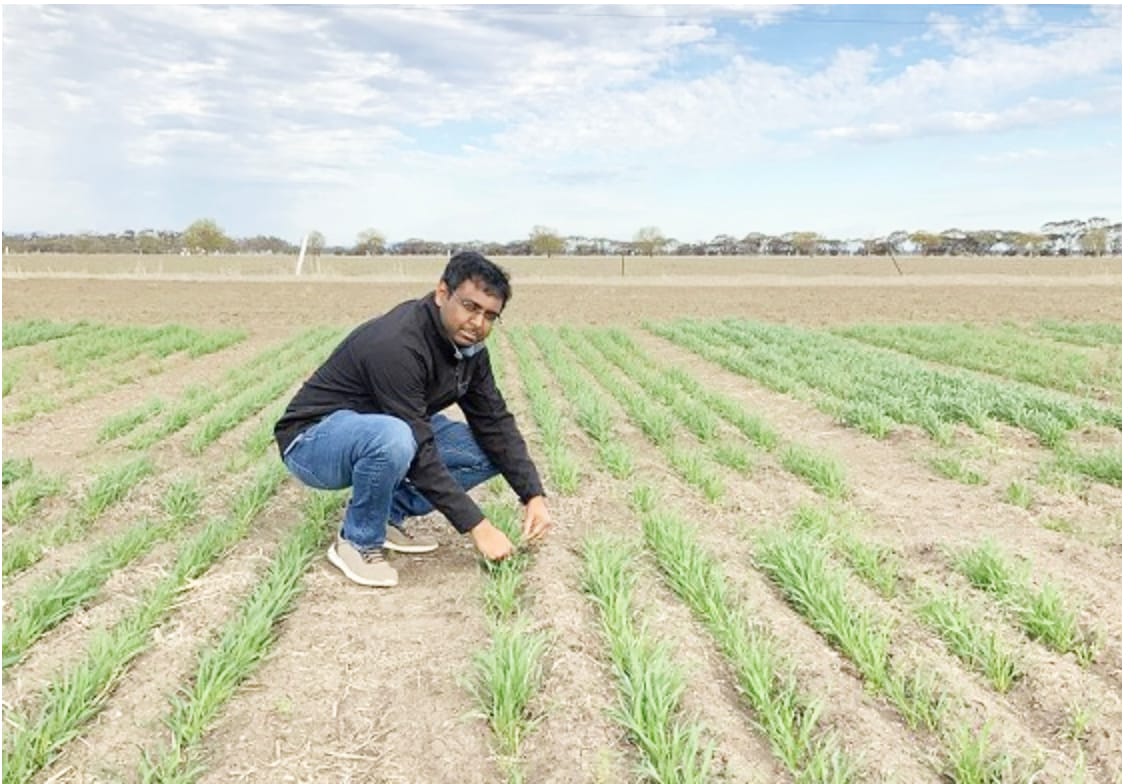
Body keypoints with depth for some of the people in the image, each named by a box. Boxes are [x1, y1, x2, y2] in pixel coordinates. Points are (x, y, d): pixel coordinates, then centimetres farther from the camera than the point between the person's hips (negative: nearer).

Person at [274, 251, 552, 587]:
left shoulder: (468, 346, -7)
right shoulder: (397, 345, -32)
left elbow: (496, 424, -2)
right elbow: (420, 454, -32)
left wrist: (534, 495, -12)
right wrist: (477, 526, -28)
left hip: (384, 431, 8)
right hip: (314, 440, -8)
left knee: (489, 450, -5)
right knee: (393, 438, -41)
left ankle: (388, 513, 5)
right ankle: (358, 541, -13)